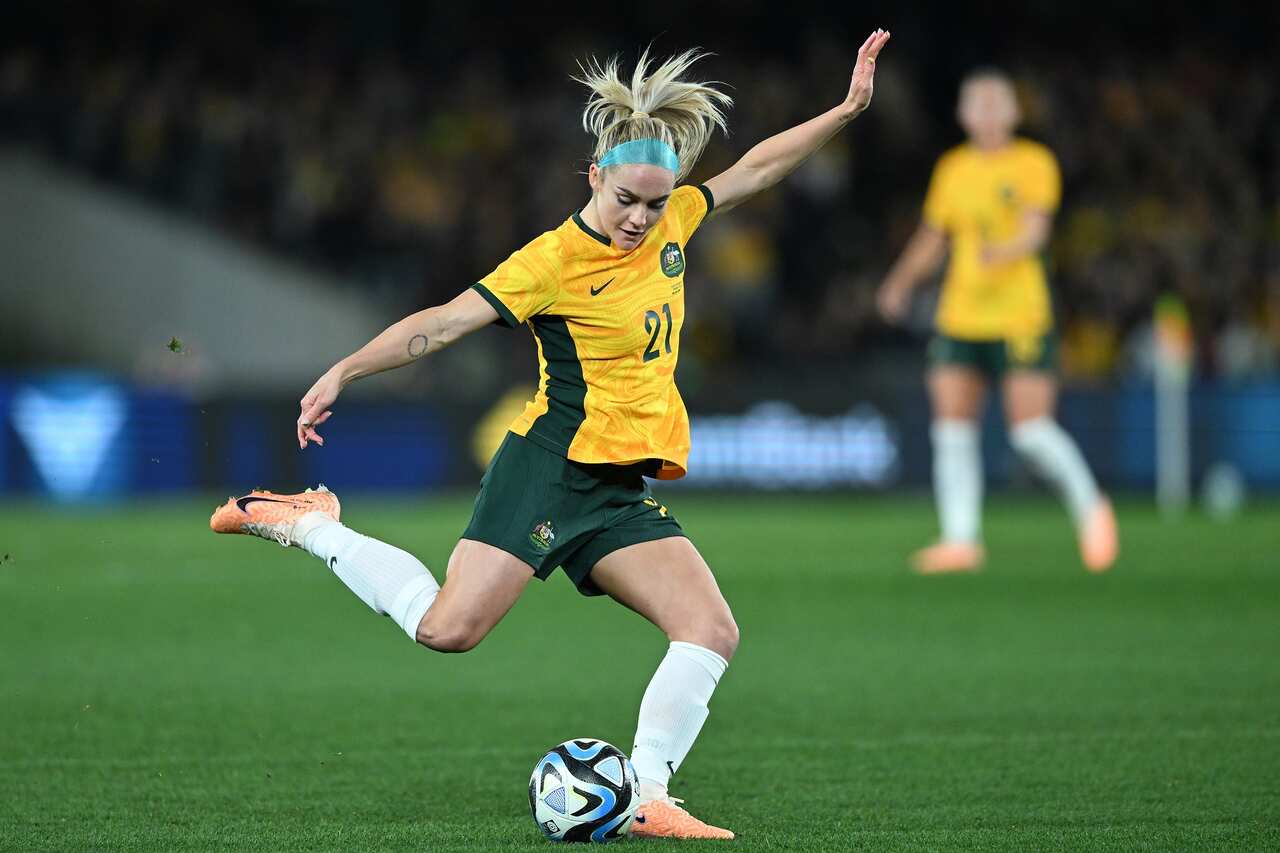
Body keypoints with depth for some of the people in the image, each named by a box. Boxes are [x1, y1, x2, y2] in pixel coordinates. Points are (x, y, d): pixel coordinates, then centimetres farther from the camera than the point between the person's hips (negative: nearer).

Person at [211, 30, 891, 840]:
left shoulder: (671, 223, 7)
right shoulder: (554, 260, -13)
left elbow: (756, 169, 19)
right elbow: (444, 323, -14)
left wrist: (848, 109, 18)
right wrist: (343, 373, -20)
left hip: (623, 492, 7)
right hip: (549, 468, -7)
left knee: (713, 633, -10)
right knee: (448, 628, -15)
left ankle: (646, 797, -7)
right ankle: (305, 524, 4)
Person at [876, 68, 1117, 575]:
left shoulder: (1033, 163, -2)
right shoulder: (952, 169, 12)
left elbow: (1034, 232, -14)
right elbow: (933, 237, 21)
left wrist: (1000, 252, -33)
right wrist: (901, 280, 7)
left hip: (1019, 318, -5)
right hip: (960, 318, 5)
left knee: (1030, 429, -10)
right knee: (951, 427, -3)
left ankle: (1089, 508, 12)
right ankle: (962, 539, 2)